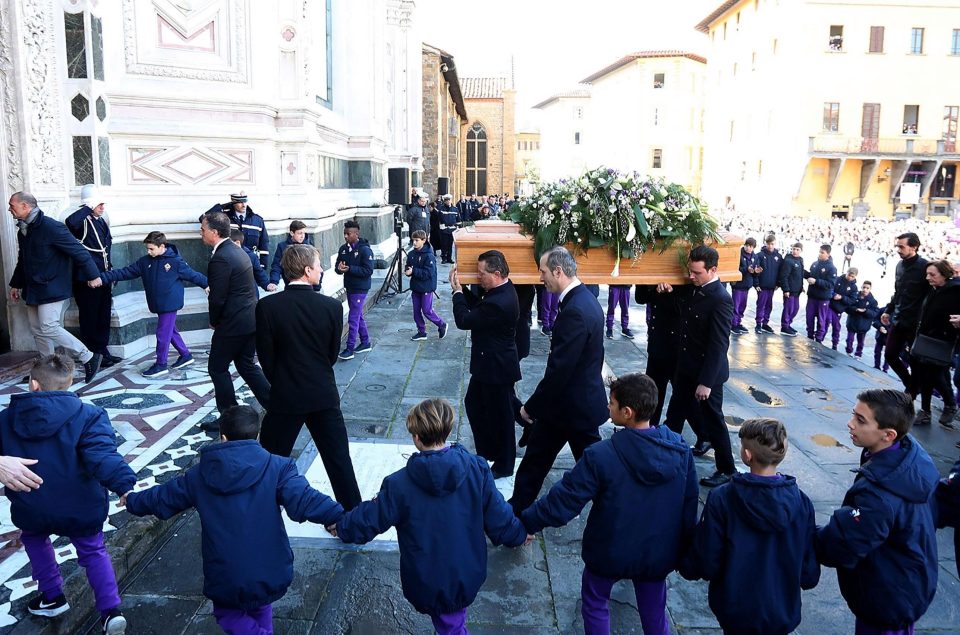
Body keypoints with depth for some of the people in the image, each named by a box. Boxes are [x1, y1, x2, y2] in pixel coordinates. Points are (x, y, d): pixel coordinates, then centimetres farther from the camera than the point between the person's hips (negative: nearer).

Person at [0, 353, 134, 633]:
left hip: (31, 512, 2)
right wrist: (125, 485, -32)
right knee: (93, 552, 20)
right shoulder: (87, 416, -18)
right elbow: (103, 459, -30)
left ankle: (52, 597, 37)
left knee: (34, 538, 36)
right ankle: (110, 610, 6)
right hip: (81, 510, -2)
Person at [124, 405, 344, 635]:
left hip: (225, 583, -1)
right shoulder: (276, 468, -8)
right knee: (259, 609, 31)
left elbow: (161, 498, 18)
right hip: (272, 577, 1)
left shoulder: (200, 475, 2)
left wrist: (132, 501, 37)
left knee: (228, 614, 26)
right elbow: (304, 500, -23)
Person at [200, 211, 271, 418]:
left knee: (217, 368, 6)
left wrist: (214, 321, -2)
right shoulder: (238, 251, 11)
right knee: (246, 364, 18)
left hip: (233, 324, -9)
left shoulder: (220, 258, -19)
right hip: (252, 320, 9)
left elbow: (217, 298, -19)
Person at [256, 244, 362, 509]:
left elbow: (266, 356, -4)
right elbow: (332, 354, 1)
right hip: (324, 395, 1)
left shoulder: (267, 306, -12)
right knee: (339, 458, 12)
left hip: (285, 396, -1)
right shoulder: (332, 306, -10)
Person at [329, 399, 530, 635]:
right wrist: (519, 534, 15)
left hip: (427, 584, -2)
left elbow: (370, 519, -7)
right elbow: (497, 515, -7)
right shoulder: (476, 469, -16)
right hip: (468, 577, 2)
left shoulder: (400, 484, -21)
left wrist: (341, 527, 15)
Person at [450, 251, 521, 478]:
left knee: (499, 415, 7)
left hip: (498, 368, -10)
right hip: (488, 363, 10)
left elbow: (464, 320, -24)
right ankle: (486, 451, 40)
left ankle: (503, 465, 26)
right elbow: (478, 305, 11)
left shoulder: (499, 302, -31)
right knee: (473, 404, 23)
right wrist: (460, 288, -2)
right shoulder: (501, 289, 0)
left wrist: (457, 291, -12)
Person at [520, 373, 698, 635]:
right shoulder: (680, 448, -13)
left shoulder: (601, 456, -27)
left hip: (611, 553, -4)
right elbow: (690, 504, -2)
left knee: (595, 603, 23)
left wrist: (526, 522, -5)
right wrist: (684, 550, 13)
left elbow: (564, 500, -21)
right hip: (658, 553, 4)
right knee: (654, 612, 25)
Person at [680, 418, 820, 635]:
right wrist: (807, 580, 17)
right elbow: (809, 563, -5)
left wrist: (686, 566, 5)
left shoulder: (721, 499, -23)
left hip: (735, 608, -2)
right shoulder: (801, 502, -15)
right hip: (782, 610, 2)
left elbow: (706, 562, -16)